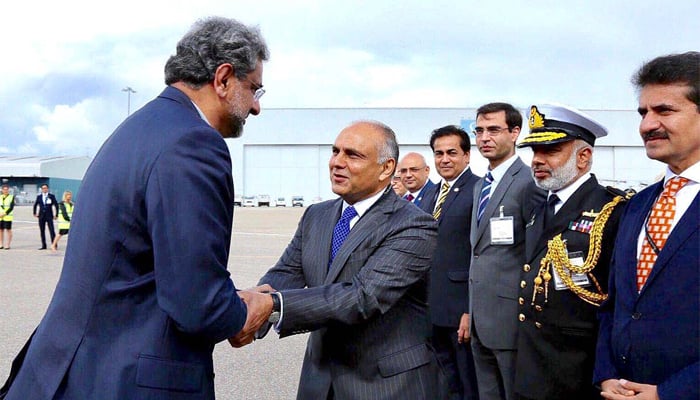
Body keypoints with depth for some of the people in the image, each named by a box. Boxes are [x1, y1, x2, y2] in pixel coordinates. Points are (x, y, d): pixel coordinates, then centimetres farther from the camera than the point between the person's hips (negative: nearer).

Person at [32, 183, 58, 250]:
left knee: (52, 231, -7)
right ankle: (43, 246, 12)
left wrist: (56, 214, -3)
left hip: (49, 216, -3)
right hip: (41, 216, 3)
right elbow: (35, 205, 21)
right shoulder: (39, 196, 7)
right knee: (42, 231, 5)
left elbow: (56, 205, 1)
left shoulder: (51, 196, -1)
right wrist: (35, 213, 17)